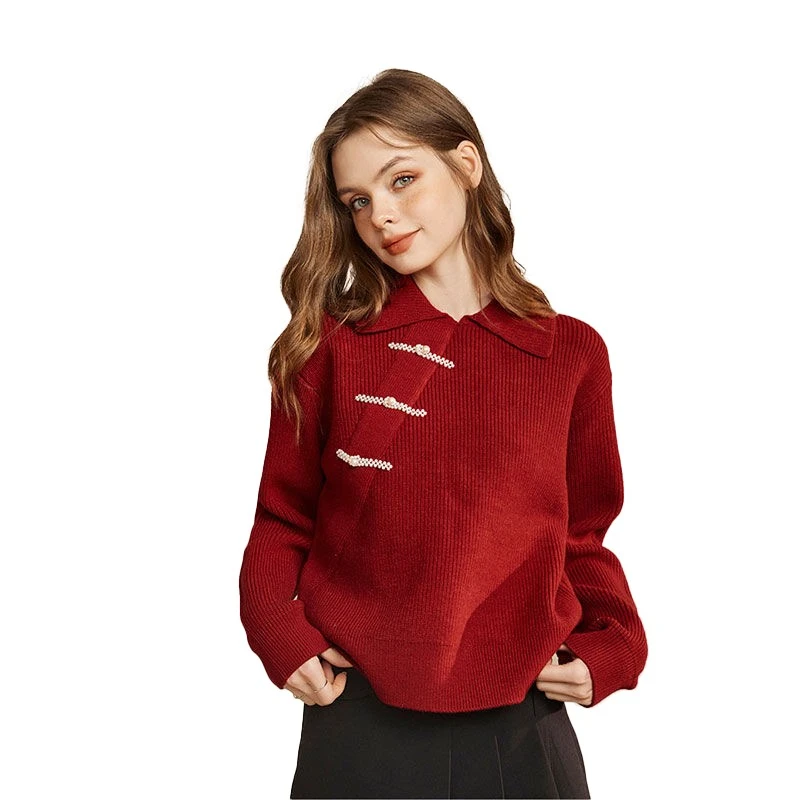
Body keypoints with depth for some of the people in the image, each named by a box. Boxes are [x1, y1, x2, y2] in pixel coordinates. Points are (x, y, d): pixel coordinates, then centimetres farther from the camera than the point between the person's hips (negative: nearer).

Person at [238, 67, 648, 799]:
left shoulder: (573, 353, 1)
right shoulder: (332, 347, -2)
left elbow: (581, 536, 9)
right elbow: (283, 523, 5)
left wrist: (611, 647, -5)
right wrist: (282, 637, -10)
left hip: (524, 725, 1)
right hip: (359, 722, -1)